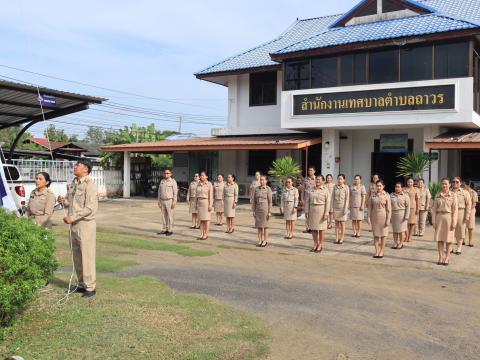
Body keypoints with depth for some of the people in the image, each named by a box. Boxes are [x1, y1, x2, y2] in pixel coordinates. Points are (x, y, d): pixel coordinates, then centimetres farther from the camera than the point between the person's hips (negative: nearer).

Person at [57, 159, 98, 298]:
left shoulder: (90, 185, -13)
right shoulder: (73, 184, 13)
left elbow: (90, 208, -20)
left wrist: (72, 217, -22)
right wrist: (63, 201, -2)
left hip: (86, 224, -8)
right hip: (74, 224, 8)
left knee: (87, 256, -3)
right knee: (77, 256, 14)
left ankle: (90, 287, 6)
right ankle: (81, 284, 25)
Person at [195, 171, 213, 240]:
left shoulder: (209, 184, -5)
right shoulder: (198, 184, 9)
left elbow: (211, 195, -8)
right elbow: (197, 194, 14)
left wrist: (210, 205, -13)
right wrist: (196, 203, 11)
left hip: (206, 202, -5)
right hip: (199, 202, 5)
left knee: (206, 219, -1)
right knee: (201, 219, 7)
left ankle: (206, 234, 6)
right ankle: (201, 234, 12)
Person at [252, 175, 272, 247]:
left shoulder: (268, 189, -7)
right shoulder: (256, 189, 6)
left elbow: (270, 201, -8)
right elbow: (254, 200, 8)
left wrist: (269, 212, -12)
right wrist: (254, 211, 4)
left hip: (265, 209, -4)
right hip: (258, 209, 5)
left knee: (265, 225, 1)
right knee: (258, 225, 7)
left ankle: (265, 241, 11)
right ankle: (260, 241, 16)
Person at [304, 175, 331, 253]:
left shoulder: (325, 190, -4)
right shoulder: (312, 190, 9)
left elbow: (328, 202, -9)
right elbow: (307, 201, 10)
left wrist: (326, 213, -15)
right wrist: (306, 211, 3)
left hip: (321, 210, -4)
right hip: (312, 211, 4)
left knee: (321, 229, 2)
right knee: (313, 228, 7)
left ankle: (320, 245, 11)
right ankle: (315, 244, 18)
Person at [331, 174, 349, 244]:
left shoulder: (346, 188, -5)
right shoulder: (335, 187, 4)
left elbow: (347, 199, -7)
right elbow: (332, 198, 5)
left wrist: (345, 209, -11)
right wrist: (331, 208, 2)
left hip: (342, 207, -3)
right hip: (335, 207, 3)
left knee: (342, 223, 3)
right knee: (336, 223, 7)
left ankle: (342, 238, 11)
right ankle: (336, 238, 13)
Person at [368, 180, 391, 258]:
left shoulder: (386, 196, -6)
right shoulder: (373, 195, 2)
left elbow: (389, 209, -6)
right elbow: (370, 206, 6)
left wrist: (388, 219, -10)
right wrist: (369, 216, 1)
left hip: (383, 216, -2)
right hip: (375, 216, 3)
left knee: (383, 234, 5)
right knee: (375, 234, 6)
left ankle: (382, 251, 15)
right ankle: (376, 251, 14)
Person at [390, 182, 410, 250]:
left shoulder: (405, 196, -3)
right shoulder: (391, 195, 9)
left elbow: (407, 207, -6)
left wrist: (406, 216, -13)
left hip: (401, 214, -4)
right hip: (393, 214, 4)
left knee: (401, 230, 1)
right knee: (395, 230, 9)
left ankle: (401, 243, 12)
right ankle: (396, 243, 19)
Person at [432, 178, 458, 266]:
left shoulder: (453, 195, -2)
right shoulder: (438, 196, 5)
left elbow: (455, 209, -5)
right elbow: (434, 209, 6)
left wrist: (454, 222, -11)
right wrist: (433, 221, 0)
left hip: (449, 217, -2)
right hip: (439, 218, 2)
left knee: (448, 239, 4)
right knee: (439, 238, 3)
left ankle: (447, 258, 12)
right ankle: (440, 257, 10)